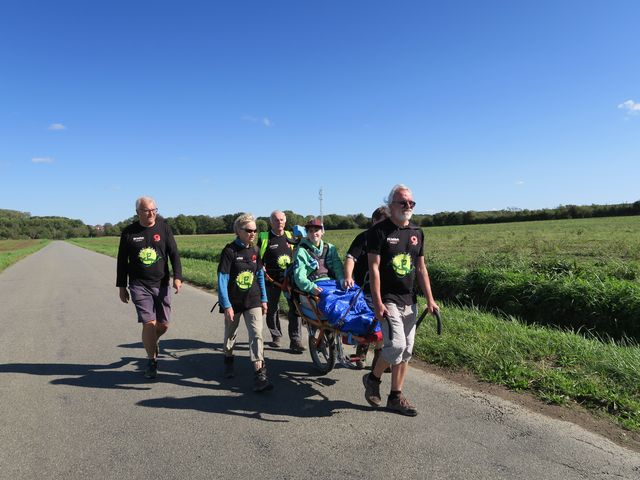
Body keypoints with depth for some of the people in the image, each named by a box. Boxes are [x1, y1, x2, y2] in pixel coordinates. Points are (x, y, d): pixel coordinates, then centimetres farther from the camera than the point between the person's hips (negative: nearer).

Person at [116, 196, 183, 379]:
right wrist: (121, 286, 7)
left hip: (161, 284, 2)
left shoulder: (164, 227, 1)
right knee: (149, 323, -10)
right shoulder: (129, 233, 0)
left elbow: (174, 254, 2)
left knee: (163, 324, 5)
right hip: (139, 286, -2)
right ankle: (152, 361, 8)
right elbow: (122, 261, 7)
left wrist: (177, 277, -10)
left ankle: (153, 342, 39)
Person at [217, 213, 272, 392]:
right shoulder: (229, 251, -12)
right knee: (230, 333, 16)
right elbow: (222, 280, -14)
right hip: (233, 302, -3)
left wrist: (263, 299, 9)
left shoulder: (255, 251, 3)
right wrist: (226, 306, -17)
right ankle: (228, 360, 45)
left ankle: (260, 375, -11)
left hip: (253, 301, 3)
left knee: (257, 334, -9)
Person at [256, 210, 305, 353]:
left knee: (295, 307, -6)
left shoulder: (290, 236, 10)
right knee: (272, 309, 9)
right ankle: (276, 336, 30)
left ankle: (295, 341, 1)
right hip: (272, 278, -2)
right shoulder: (264, 238, 0)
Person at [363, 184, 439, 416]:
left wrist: (430, 299, 8)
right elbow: (374, 268, -13)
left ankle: (396, 397, 21)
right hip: (387, 300, -6)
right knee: (396, 344, -16)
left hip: (409, 301, 6)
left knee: (406, 351, 8)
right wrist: (377, 303, -18)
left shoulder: (417, 232, 10)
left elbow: (421, 268, 13)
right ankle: (373, 378, 12)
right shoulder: (379, 231, -9)